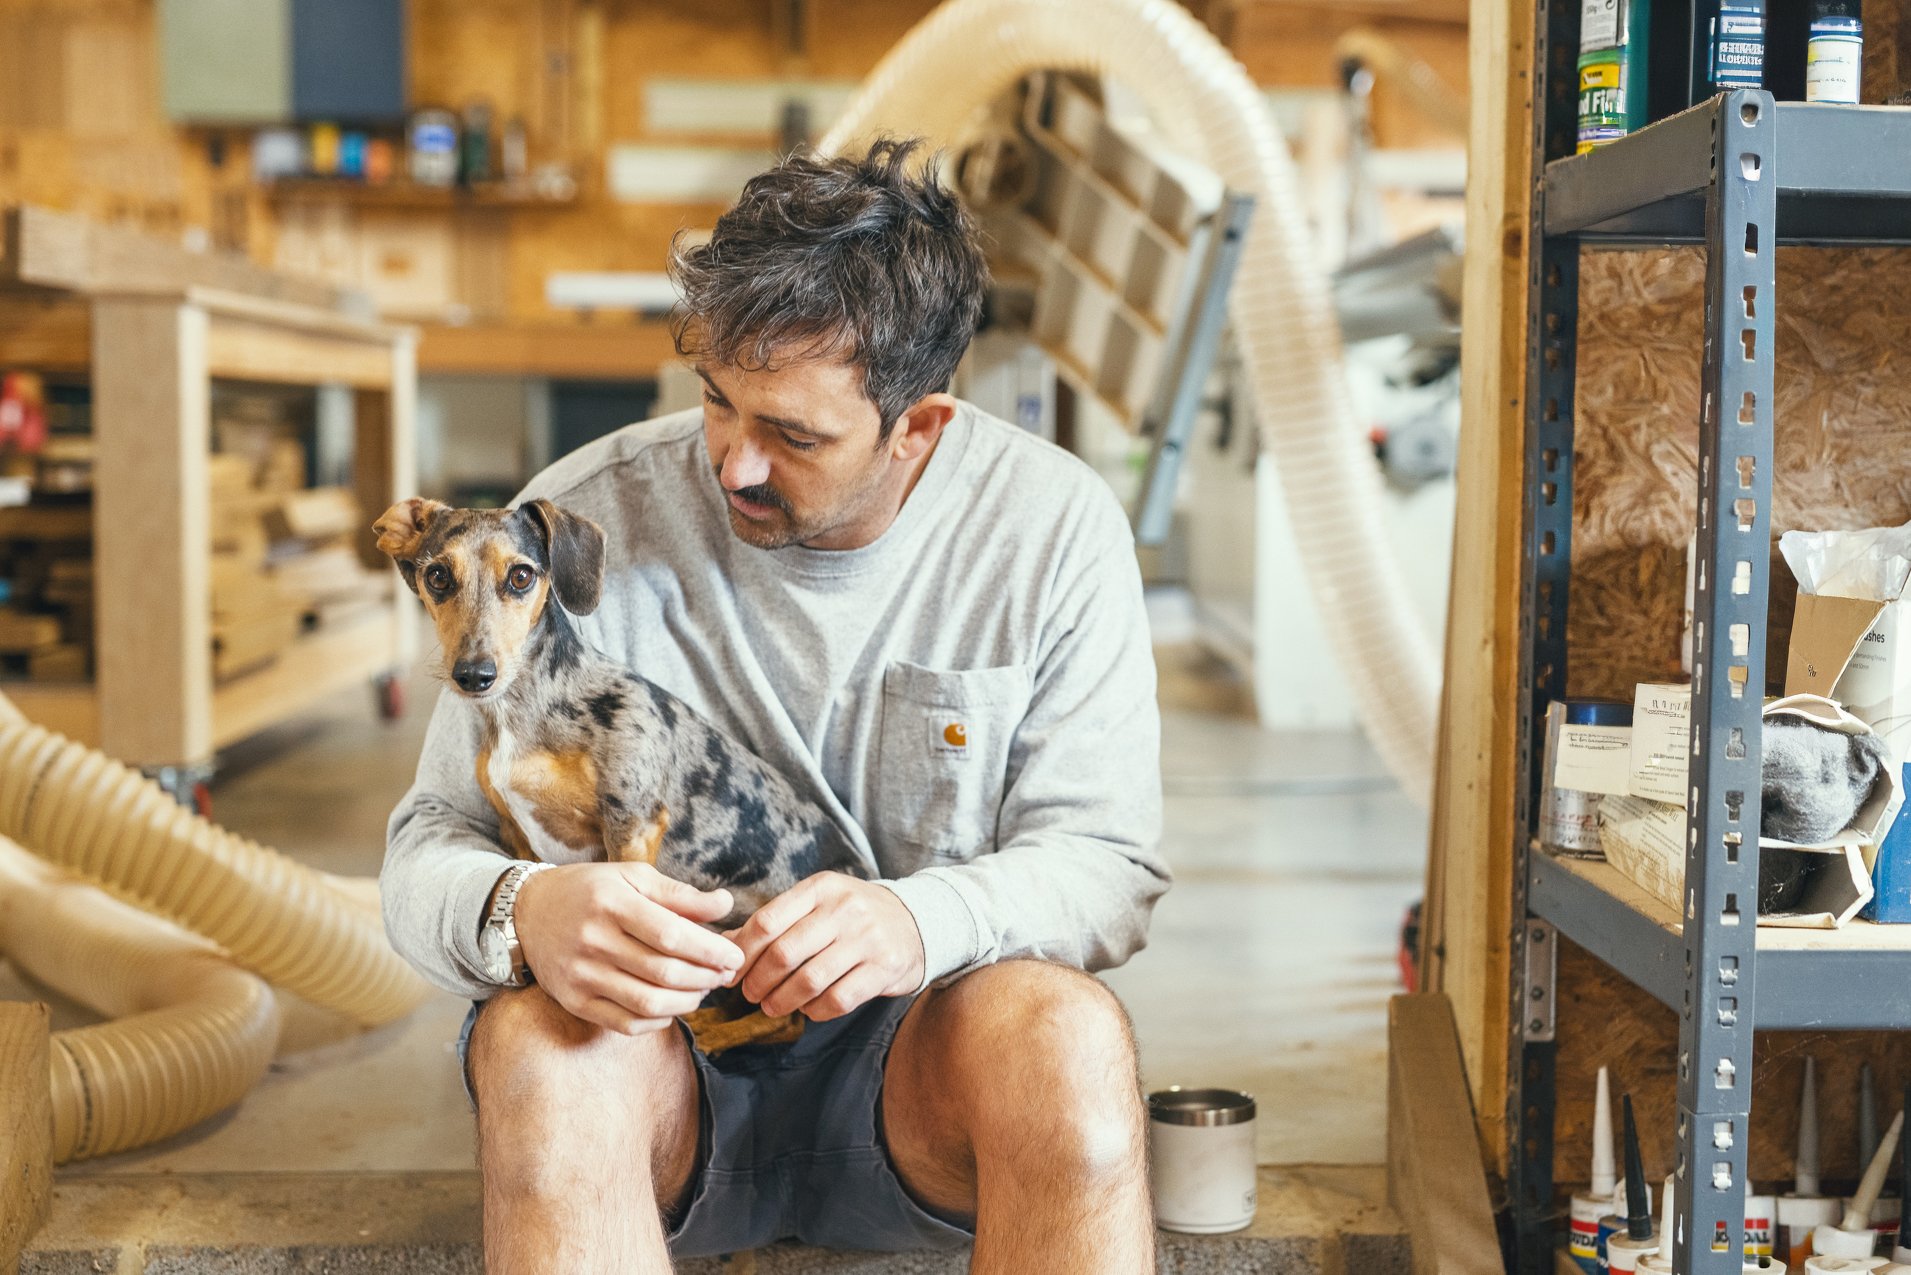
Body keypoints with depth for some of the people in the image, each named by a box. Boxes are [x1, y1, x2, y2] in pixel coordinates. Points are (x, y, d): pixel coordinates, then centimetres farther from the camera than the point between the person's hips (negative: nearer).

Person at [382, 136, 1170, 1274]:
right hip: (660, 1048, 0)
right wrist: (523, 914, -31)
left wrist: (927, 917, -29)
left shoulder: (1057, 528, -7)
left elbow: (1108, 859, -6)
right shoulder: (583, 521, -9)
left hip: (915, 1055, 1)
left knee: (1069, 1031, -33)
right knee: (537, 1037, -34)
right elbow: (430, 850, -5)